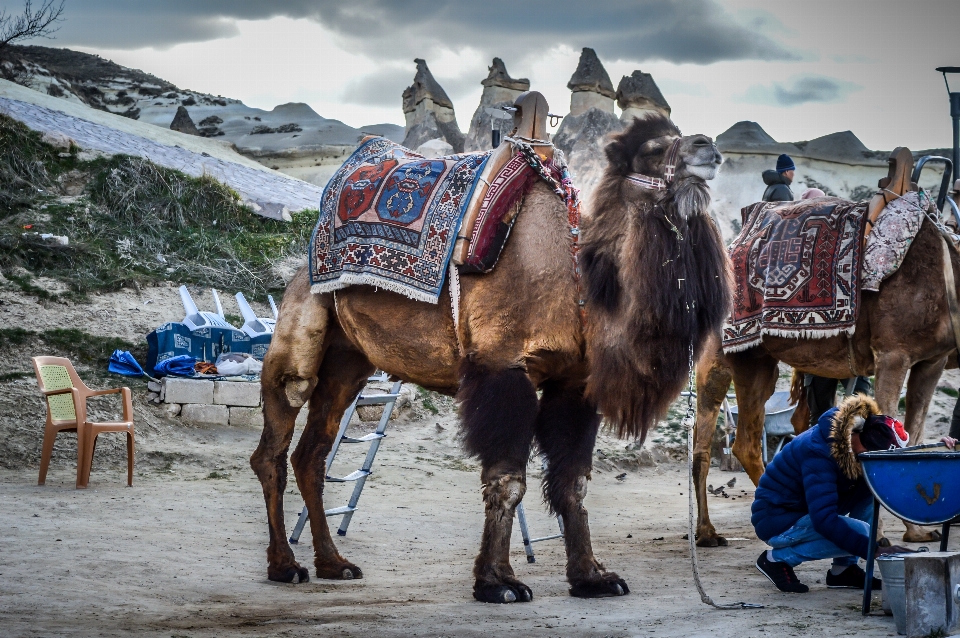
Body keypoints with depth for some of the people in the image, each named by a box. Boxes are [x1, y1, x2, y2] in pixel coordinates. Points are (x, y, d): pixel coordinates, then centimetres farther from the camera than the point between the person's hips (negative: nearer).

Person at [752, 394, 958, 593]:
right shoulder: (819, 453, -31)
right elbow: (823, 520, -36)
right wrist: (874, 550, -37)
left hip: (807, 511, 9)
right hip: (776, 521, -9)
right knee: (861, 532, -26)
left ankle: (843, 569, -1)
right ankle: (778, 558, -10)